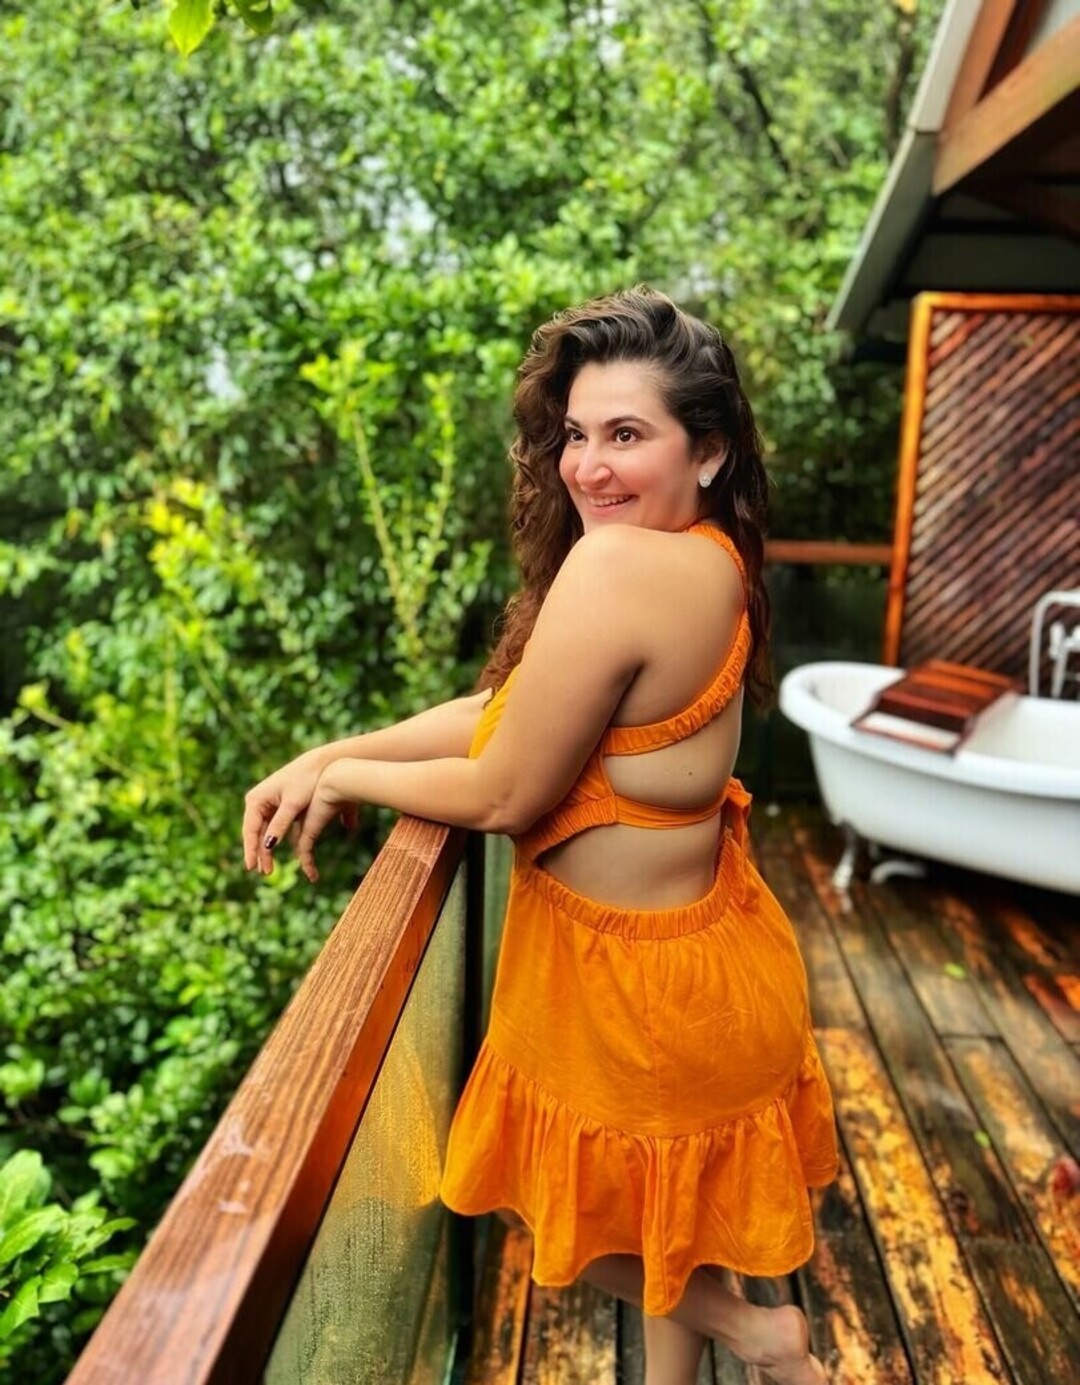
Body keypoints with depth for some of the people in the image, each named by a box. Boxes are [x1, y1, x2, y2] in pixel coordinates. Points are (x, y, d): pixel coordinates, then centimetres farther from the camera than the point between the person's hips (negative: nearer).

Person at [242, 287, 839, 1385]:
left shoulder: (617, 565, -32)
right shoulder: (704, 557, -2)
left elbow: (507, 794, -24)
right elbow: (504, 705, 1)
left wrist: (347, 778, -7)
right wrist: (327, 756, -4)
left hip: (635, 977, -8)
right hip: (687, 938, 9)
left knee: (554, 1199, 21)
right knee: (661, 1208, 30)